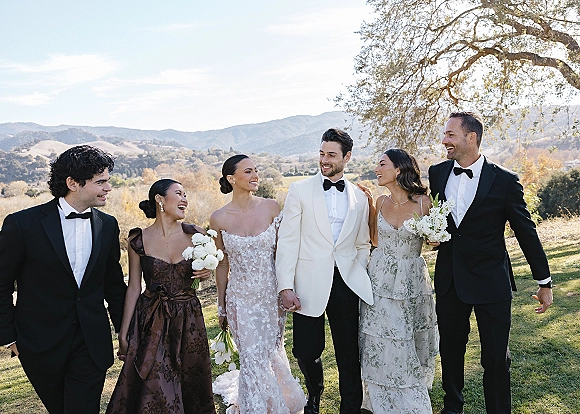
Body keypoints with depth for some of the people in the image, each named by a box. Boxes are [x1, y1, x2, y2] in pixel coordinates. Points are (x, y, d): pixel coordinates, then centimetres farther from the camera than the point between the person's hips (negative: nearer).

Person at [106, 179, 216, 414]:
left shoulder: (195, 235, -2)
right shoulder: (138, 240, -6)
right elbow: (133, 288, 0)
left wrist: (205, 273, -9)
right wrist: (123, 334, 1)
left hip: (188, 321, 2)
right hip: (151, 323, -1)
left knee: (191, 384, 13)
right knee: (153, 391, 3)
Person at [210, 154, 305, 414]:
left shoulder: (271, 208, -6)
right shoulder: (219, 218, -7)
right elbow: (222, 265, 1)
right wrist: (221, 307, 7)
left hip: (271, 295, 2)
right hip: (241, 298, -2)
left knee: (272, 353, 18)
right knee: (253, 359, 1)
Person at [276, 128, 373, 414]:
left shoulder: (359, 198, 10)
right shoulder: (300, 190, 0)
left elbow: (362, 244, 15)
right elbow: (287, 240, -5)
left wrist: (360, 278, 1)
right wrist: (286, 286, -12)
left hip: (346, 283, 2)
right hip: (309, 283, -2)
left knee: (349, 354, 7)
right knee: (306, 351, 4)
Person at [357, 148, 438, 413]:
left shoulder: (424, 202, -12)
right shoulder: (381, 202, 0)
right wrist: (369, 206, 5)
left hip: (410, 281, -3)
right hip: (381, 280, 3)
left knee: (409, 350, 10)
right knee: (380, 348, 10)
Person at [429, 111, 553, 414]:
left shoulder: (504, 181, -10)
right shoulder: (437, 173, 1)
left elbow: (526, 232, -4)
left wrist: (544, 282, 1)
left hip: (491, 282, -4)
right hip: (450, 280, 4)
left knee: (496, 357, 5)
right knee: (450, 350, 18)